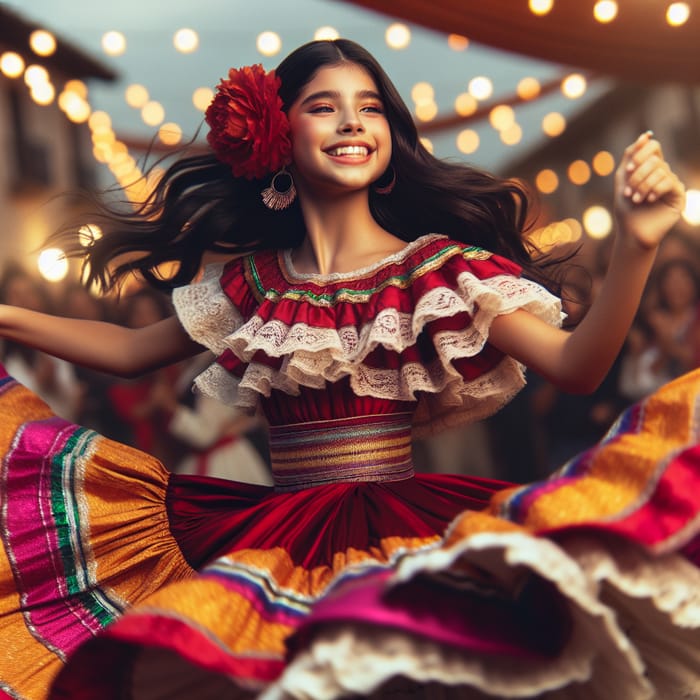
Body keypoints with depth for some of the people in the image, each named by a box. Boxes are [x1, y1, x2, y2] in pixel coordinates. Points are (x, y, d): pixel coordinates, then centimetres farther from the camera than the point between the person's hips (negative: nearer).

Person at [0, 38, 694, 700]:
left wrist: (635, 243, -21)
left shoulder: (436, 267, 3)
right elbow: (131, 350, 23)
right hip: (270, 523, 4)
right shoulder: (253, 281, 12)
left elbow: (575, 365, -7)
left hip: (403, 521, -3)